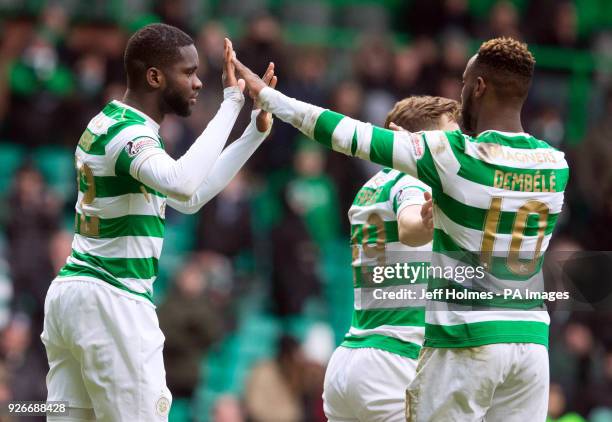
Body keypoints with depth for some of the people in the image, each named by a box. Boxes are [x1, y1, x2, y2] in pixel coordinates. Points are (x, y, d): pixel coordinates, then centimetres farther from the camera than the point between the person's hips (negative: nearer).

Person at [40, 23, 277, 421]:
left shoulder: (109, 123, 17)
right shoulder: (130, 134, -14)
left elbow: (190, 197, 23)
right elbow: (183, 183, -36)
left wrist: (255, 133, 17)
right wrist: (231, 104, -30)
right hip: (112, 299, -10)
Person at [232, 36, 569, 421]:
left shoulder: (452, 155, -12)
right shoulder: (557, 165, 3)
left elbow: (347, 135, -8)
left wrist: (264, 94, 1)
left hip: (465, 341, -4)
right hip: (531, 339, 4)